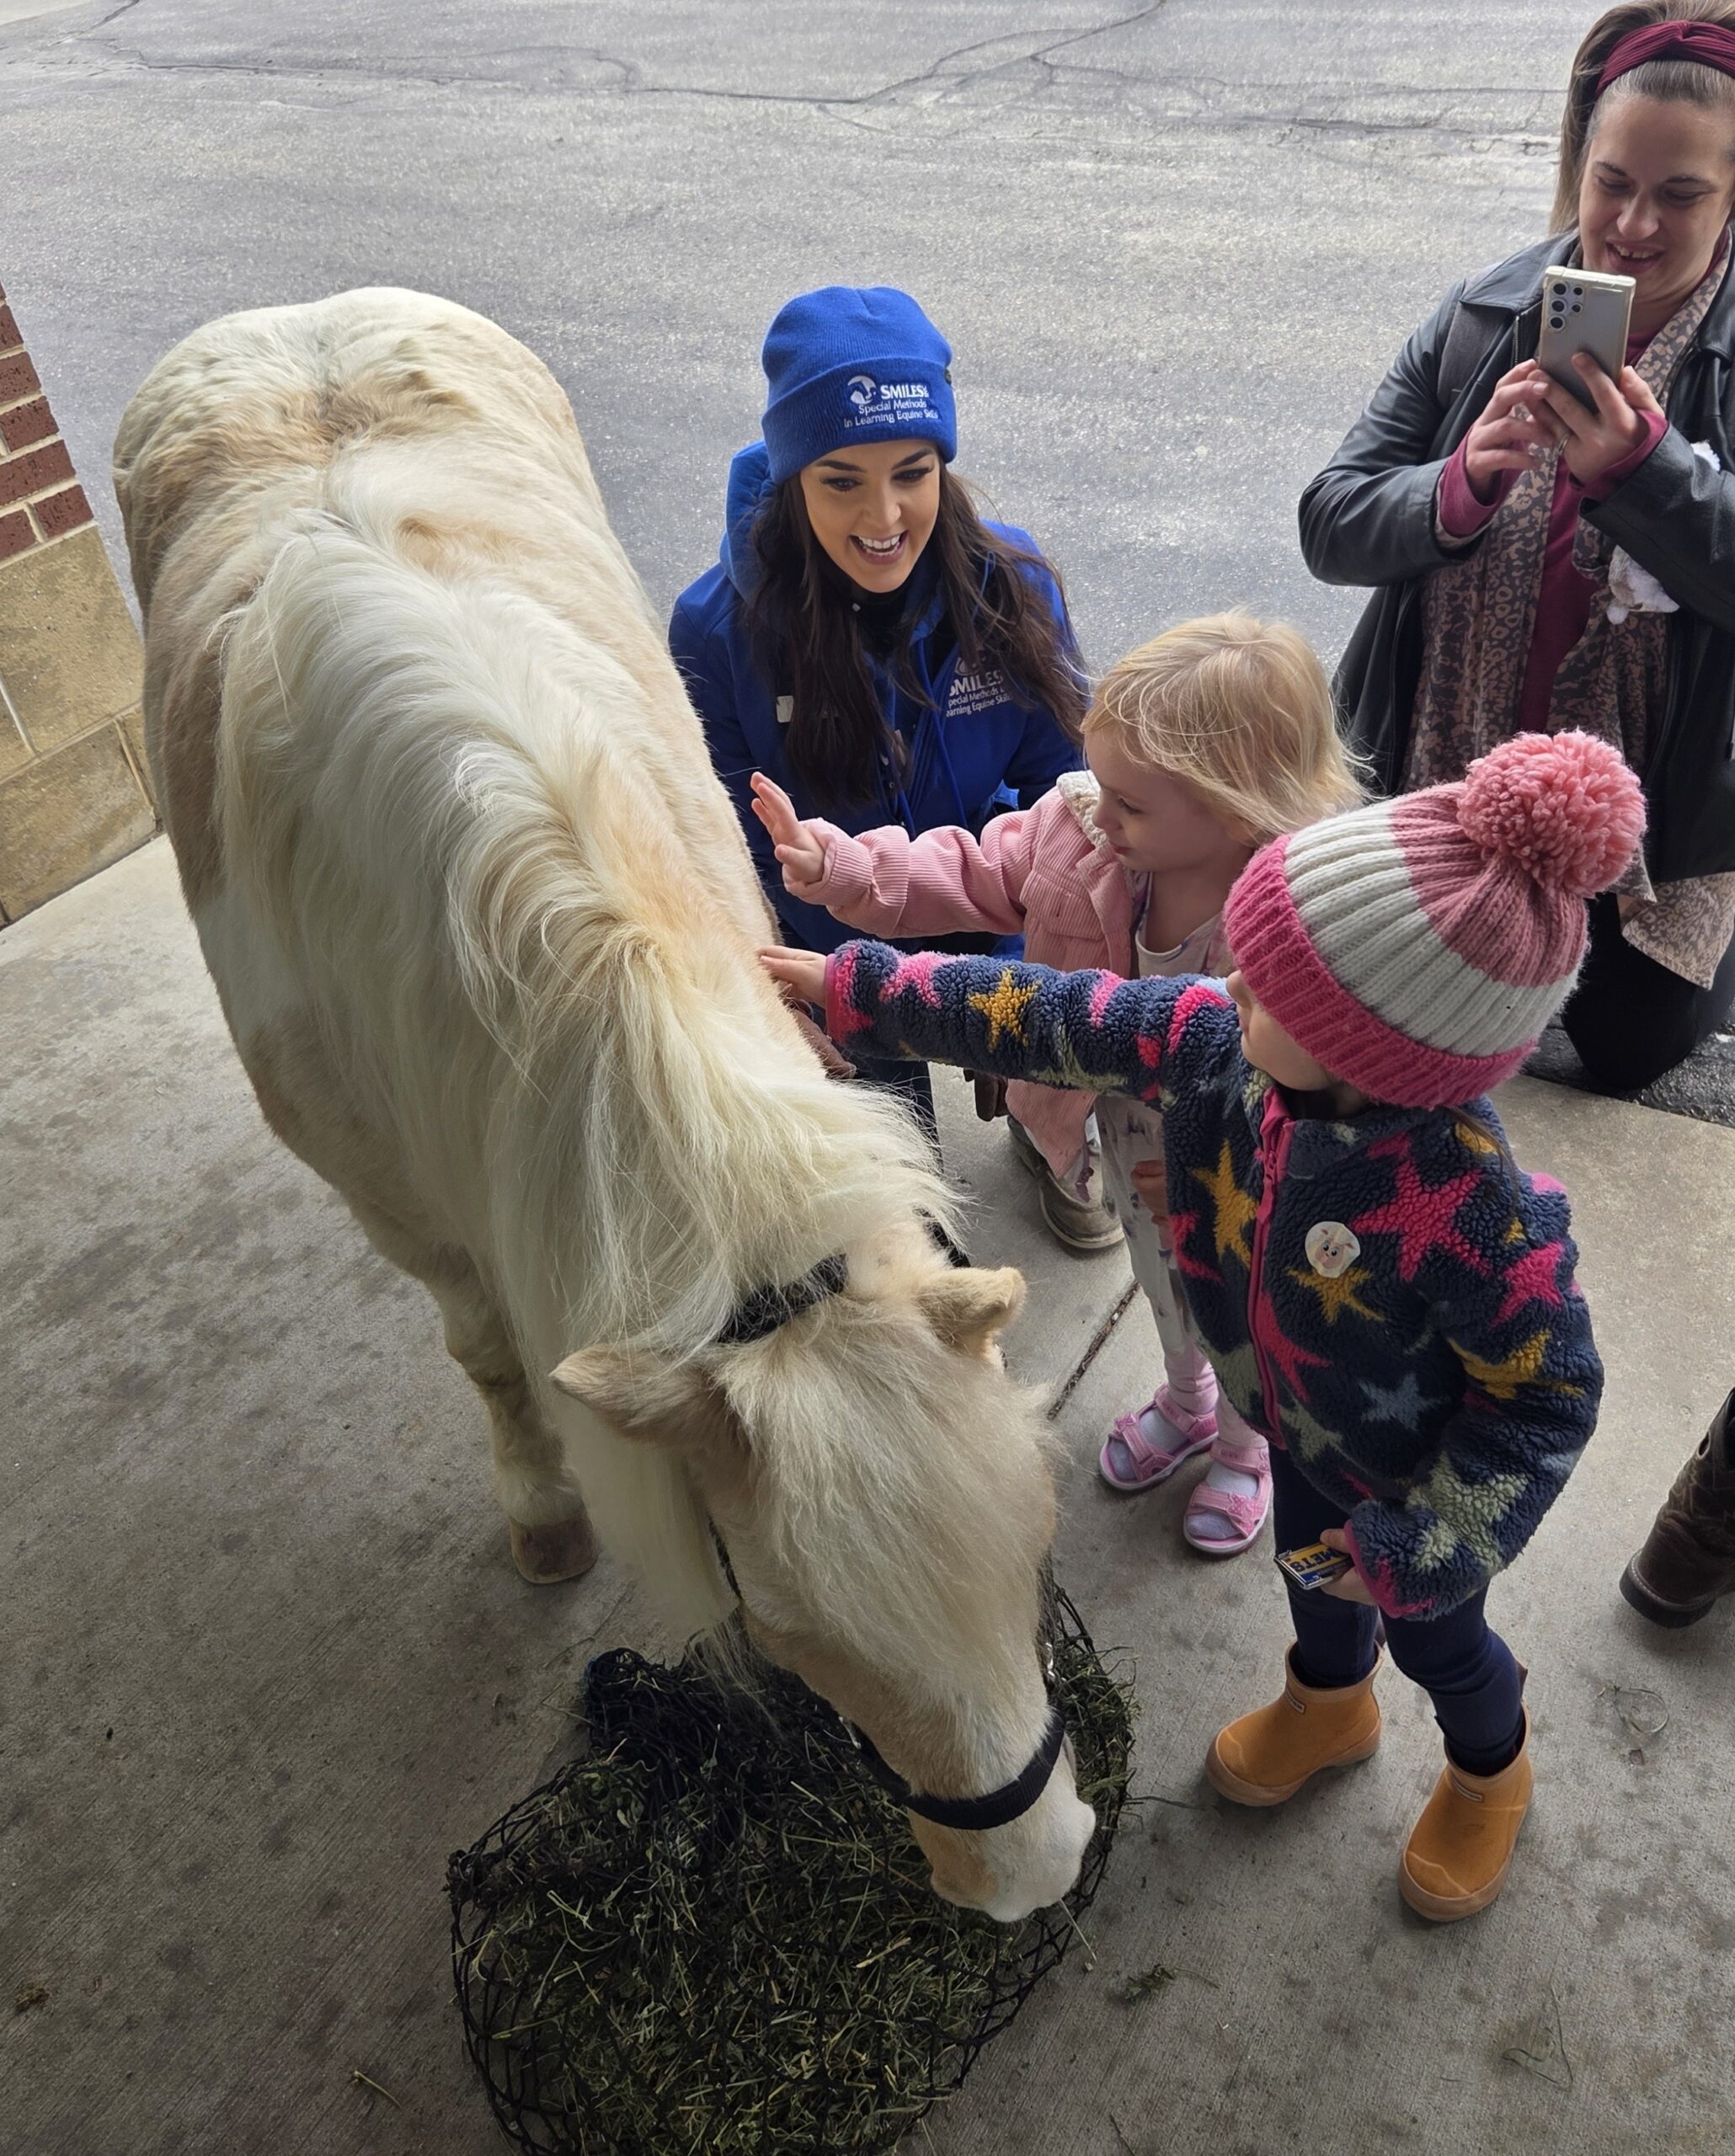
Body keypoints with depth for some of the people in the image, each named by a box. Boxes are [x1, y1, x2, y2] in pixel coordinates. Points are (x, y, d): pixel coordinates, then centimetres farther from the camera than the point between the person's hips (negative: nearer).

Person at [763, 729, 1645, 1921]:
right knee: (1311, 1565, 34)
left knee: (1432, 1631, 25)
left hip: (1410, 1478, -5)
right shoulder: (1221, 1042, -29)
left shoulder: (1471, 1209, -44)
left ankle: (1490, 1773, 62)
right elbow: (1057, 1020, -18)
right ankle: (1329, 1703, 69)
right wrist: (859, 986, -14)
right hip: (1299, 1427, 6)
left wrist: (1420, 1548, -22)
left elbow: (1550, 1395, -28)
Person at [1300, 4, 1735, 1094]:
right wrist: (1461, 482, -31)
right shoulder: (1483, 319, -7)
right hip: (1447, 773, 3)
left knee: (1627, 1049, 9)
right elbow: (1330, 528, -12)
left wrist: (1639, 469, -39)